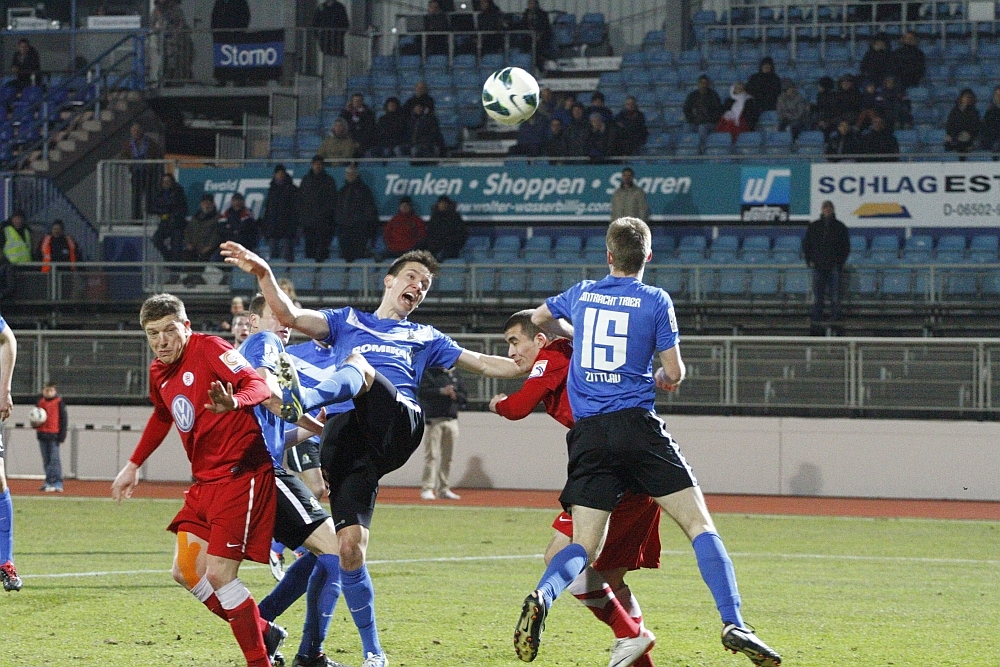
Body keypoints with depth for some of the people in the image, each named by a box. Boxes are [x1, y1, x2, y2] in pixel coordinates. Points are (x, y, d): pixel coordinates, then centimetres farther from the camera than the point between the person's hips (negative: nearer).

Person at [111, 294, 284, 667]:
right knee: (186, 572, 7)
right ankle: (264, 633, 19)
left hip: (240, 475, -9)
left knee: (219, 574, -14)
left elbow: (258, 385, -25)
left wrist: (235, 402, -46)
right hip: (204, 482, 9)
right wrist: (133, 465, 35)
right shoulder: (159, 374, 12)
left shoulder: (209, 349, -12)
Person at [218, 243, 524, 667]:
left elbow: (485, 364, 32)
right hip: (345, 438, 0)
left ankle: (302, 400, -63)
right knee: (349, 548, -11)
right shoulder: (347, 322, 31)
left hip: (397, 424, 0)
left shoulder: (425, 338, 34)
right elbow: (289, 317, 17)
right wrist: (264, 275, 1)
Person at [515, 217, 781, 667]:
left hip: (588, 435, 3)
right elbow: (674, 374, 2)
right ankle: (733, 625, -13)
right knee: (700, 524, 1)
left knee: (584, 547, 2)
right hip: (637, 426, -3)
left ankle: (541, 598, -29)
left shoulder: (581, 294, 14)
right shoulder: (655, 301, 3)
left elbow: (540, 319, 33)